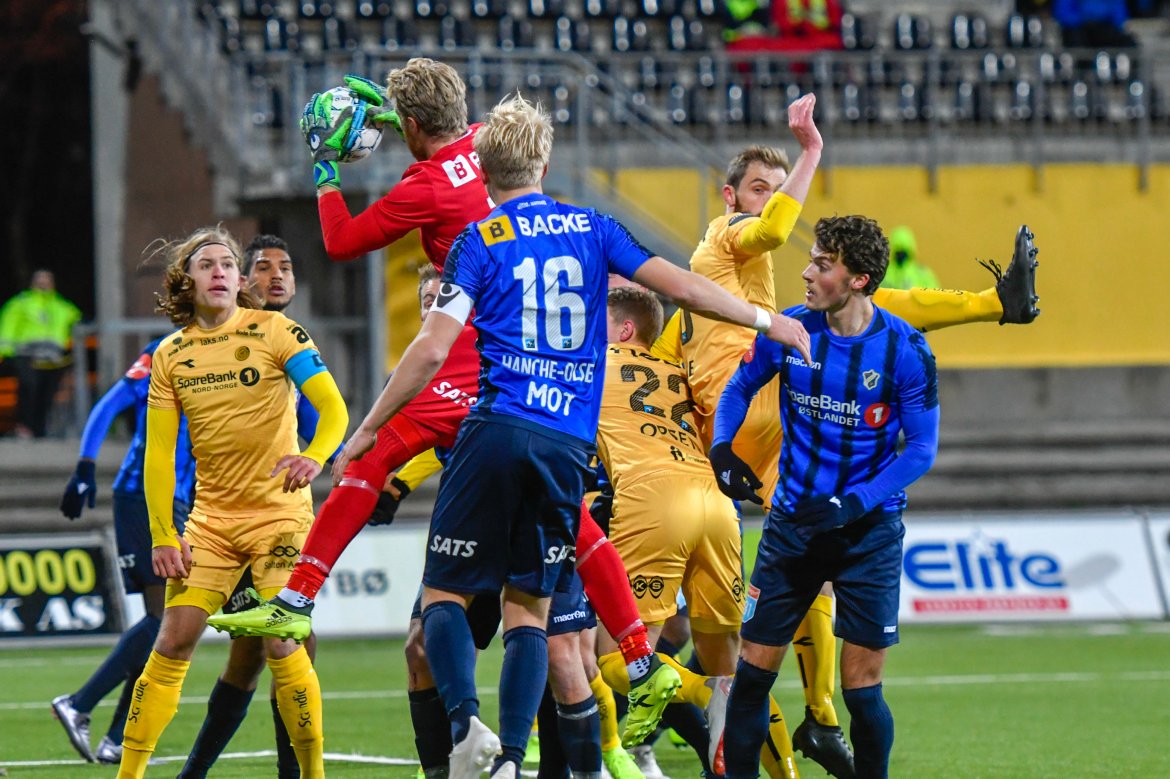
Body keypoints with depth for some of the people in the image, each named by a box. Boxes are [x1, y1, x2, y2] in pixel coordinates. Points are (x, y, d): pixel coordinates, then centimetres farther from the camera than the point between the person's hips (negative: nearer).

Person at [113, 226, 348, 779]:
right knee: (173, 640, -3)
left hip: (279, 512, -3)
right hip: (211, 519, 3)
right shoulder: (171, 355, 6)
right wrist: (163, 535, -1)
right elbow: (158, 454, 8)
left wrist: (315, 455, -32)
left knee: (280, 643, -14)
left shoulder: (274, 331, -4)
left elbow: (332, 406, -12)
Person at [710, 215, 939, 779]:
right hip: (792, 522, 2)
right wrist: (721, 447, -7)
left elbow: (921, 449, -9)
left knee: (862, 688, -4)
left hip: (868, 531, -2)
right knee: (753, 669, 0)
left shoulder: (906, 350, -13)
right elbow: (740, 387, 12)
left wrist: (854, 504, -20)